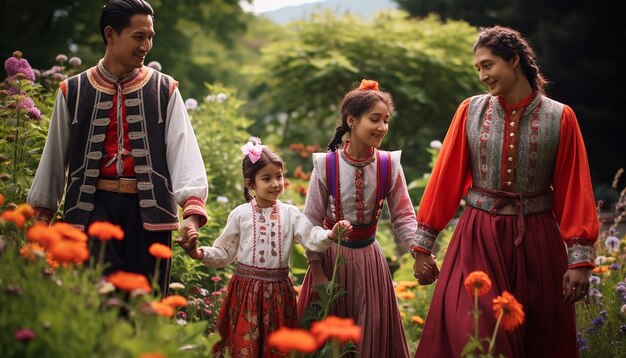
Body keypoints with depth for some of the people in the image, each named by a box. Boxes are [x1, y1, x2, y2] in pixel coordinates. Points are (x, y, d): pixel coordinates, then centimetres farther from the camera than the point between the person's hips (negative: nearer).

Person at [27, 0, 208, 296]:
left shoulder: (164, 90, 6)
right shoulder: (73, 92, 8)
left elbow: (183, 148, -8)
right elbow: (55, 154, 14)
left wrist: (192, 210, -22)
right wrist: (43, 211, 16)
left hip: (149, 208, 0)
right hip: (92, 207, 0)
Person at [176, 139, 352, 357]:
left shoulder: (290, 214, 2)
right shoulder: (241, 214, -1)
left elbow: (312, 239, -8)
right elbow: (224, 253, 3)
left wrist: (331, 235, -29)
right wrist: (200, 254, -13)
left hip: (278, 290, 1)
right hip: (246, 288, -1)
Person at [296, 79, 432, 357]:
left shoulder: (389, 166, -9)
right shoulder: (326, 165, -15)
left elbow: (403, 216, -6)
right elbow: (312, 221, -8)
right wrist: (317, 271, -7)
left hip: (368, 257, 2)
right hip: (331, 255, -2)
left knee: (372, 333, 10)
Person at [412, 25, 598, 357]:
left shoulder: (559, 118, -2)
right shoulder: (471, 111, 1)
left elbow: (574, 191, -1)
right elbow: (445, 178, 2)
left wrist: (580, 259, -5)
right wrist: (423, 244, 1)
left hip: (537, 242, 0)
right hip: (479, 241, 0)